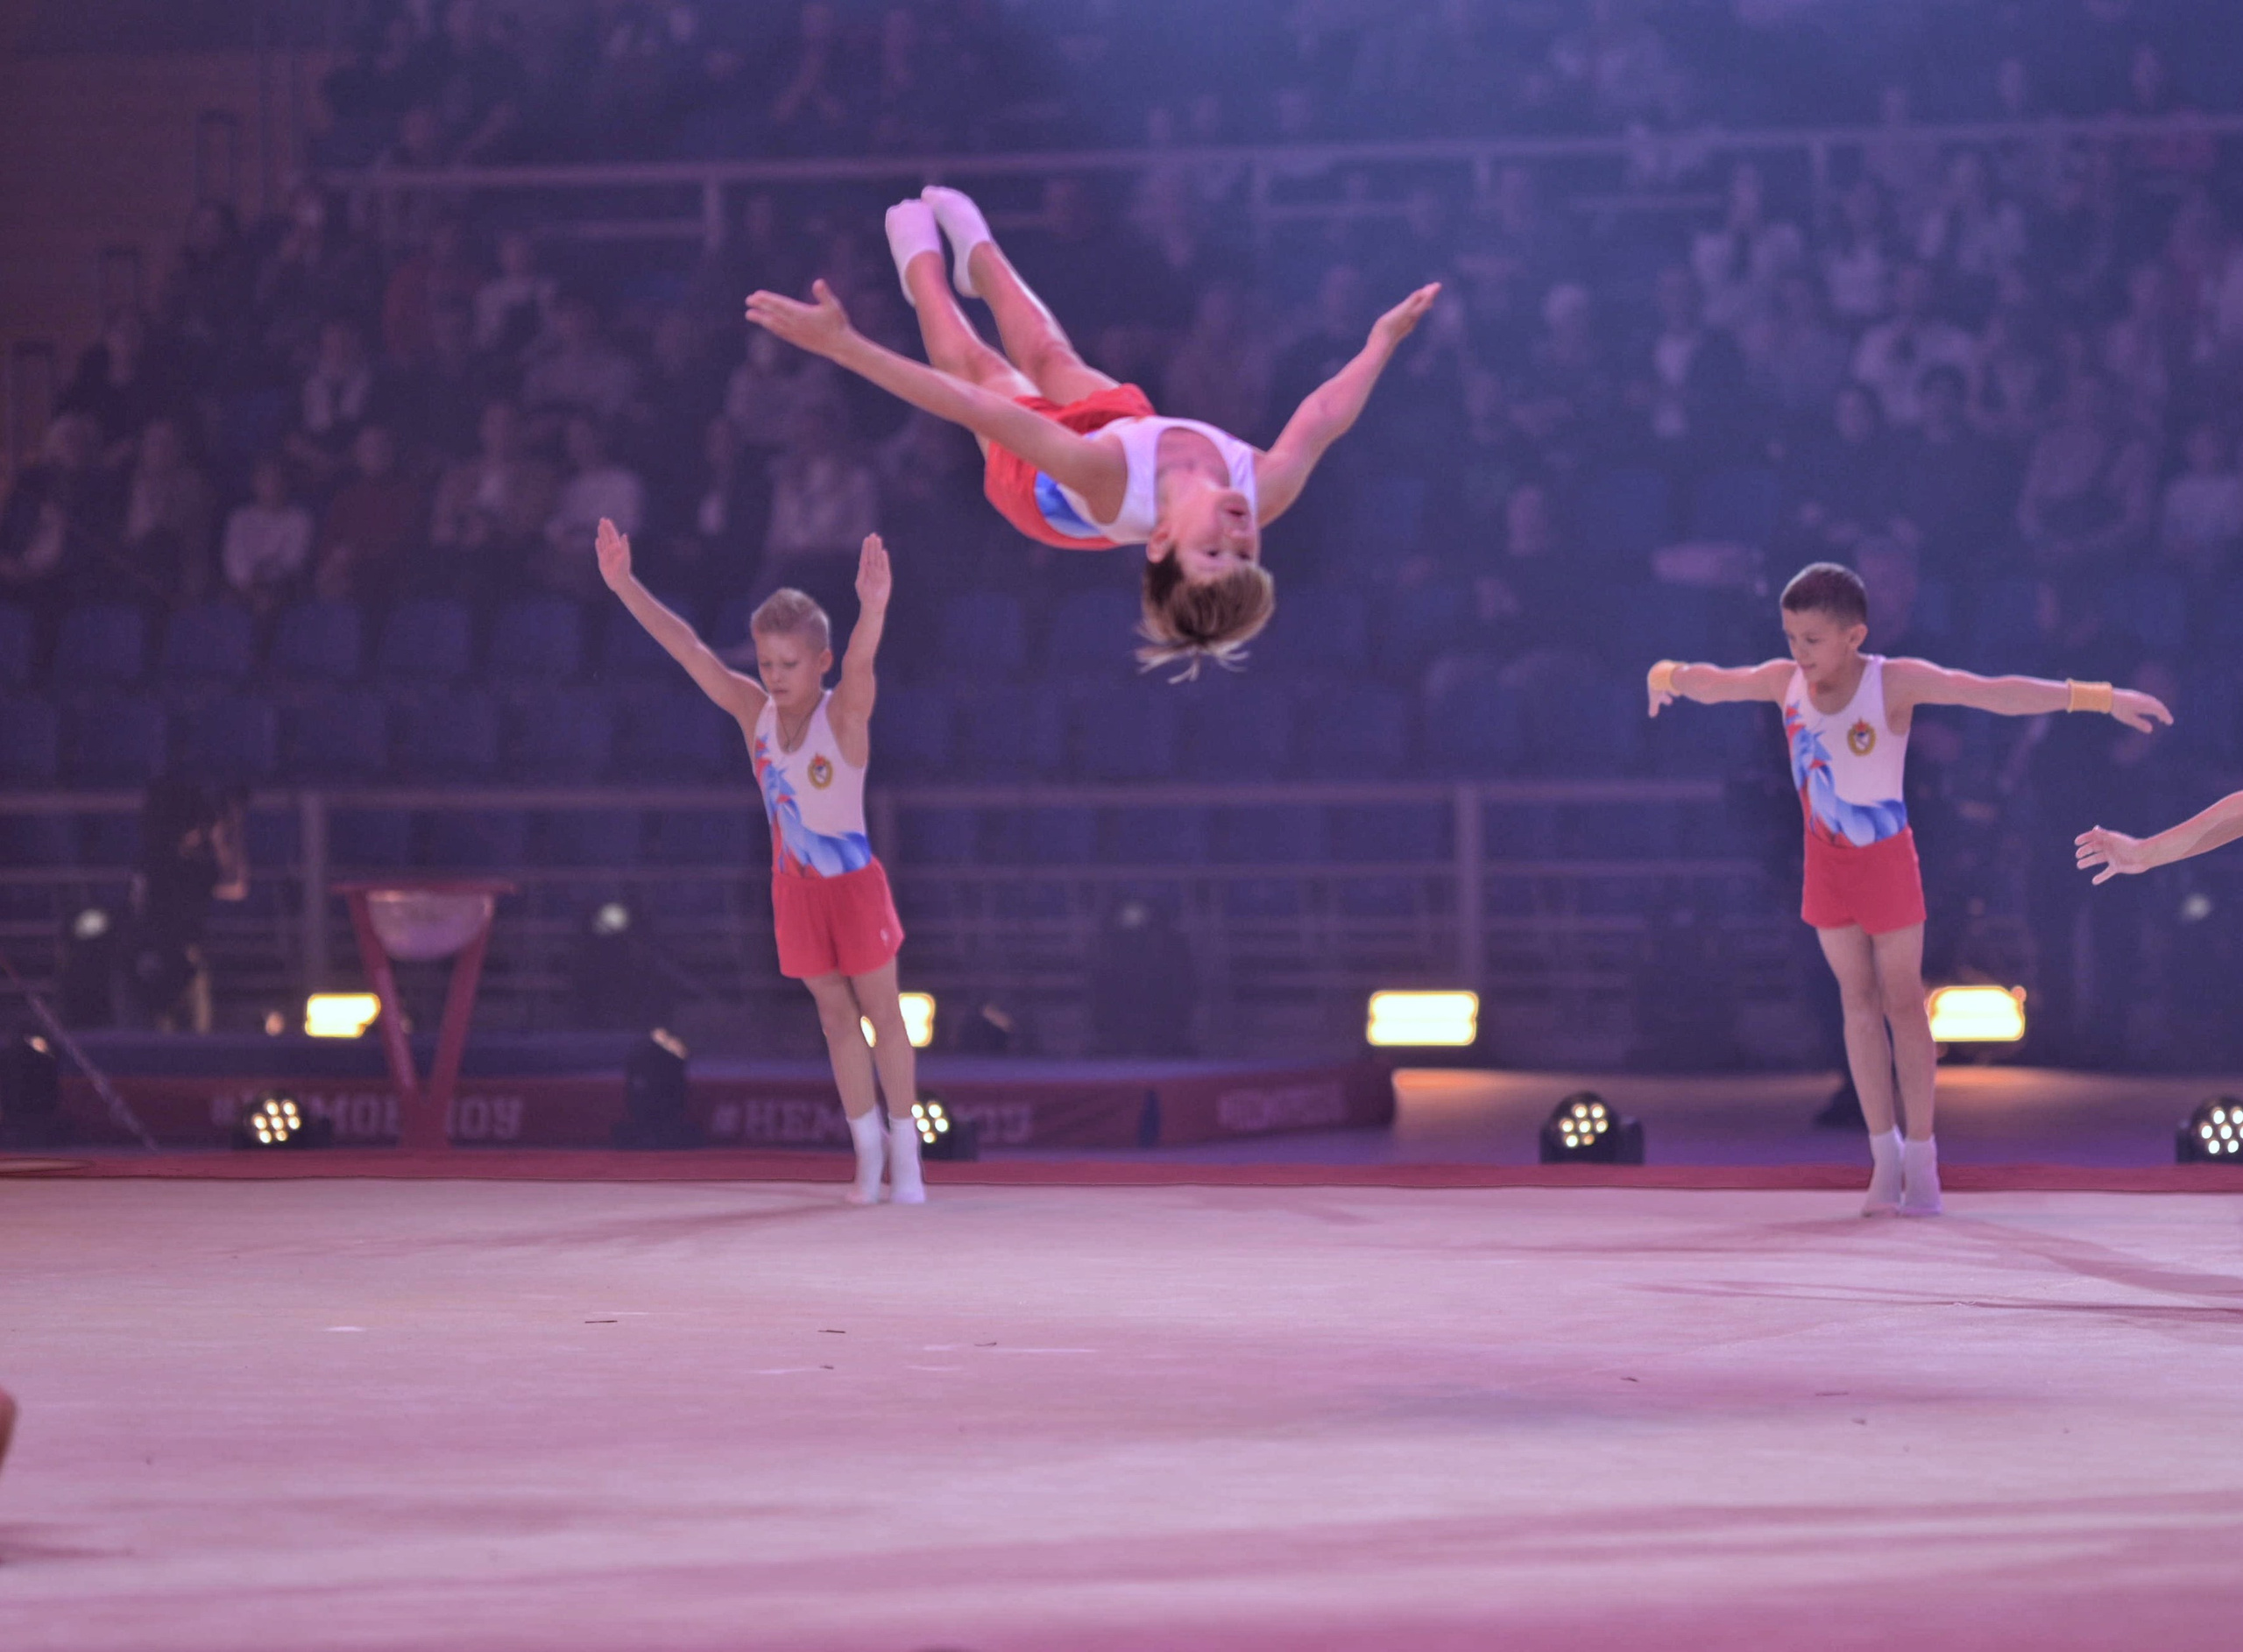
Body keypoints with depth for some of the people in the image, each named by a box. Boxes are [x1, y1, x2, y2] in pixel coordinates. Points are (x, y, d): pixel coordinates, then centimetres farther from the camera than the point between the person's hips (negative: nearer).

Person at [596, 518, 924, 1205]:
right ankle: (867, 1143, 19)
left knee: (880, 1008, 5)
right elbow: (687, 649, -12)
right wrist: (625, 586, -20)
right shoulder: (754, 711, -8)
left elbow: (859, 665, -40)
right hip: (794, 886, 4)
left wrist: (872, 609, -62)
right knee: (834, 1014, 10)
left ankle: (903, 1147, 14)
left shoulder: (844, 715, -20)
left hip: (853, 882, -4)